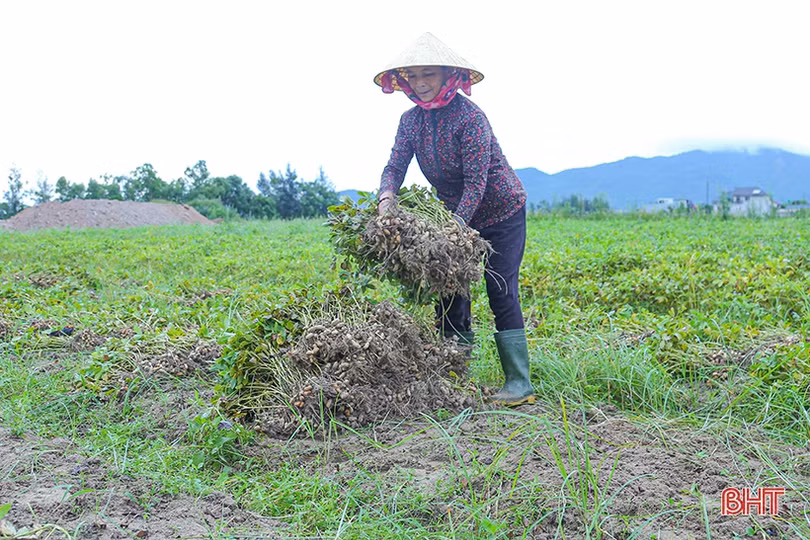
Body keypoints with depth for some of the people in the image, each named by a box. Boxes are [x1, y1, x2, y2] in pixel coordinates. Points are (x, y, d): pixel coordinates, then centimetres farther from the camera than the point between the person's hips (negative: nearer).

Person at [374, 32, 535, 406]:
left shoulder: (469, 116, -23)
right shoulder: (411, 120, -3)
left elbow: (476, 183, -27)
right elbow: (395, 166, -10)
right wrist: (386, 198, -32)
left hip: (500, 213, -6)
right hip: (456, 215, 7)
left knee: (501, 293, -10)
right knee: (449, 290, 2)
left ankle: (519, 383, -4)